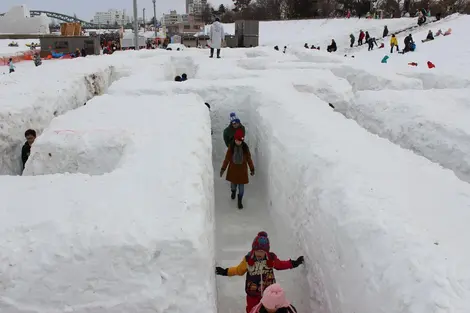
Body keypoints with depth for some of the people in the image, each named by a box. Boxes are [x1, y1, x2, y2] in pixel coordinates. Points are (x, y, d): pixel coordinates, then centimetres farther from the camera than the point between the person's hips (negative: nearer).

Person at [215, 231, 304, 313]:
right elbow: (239, 270, -2)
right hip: (253, 293, -1)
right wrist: (225, 272, -7)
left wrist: (293, 263, 2)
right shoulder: (248, 259, -19)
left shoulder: (271, 258, -17)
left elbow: (279, 265, 5)